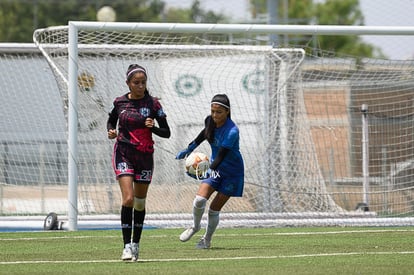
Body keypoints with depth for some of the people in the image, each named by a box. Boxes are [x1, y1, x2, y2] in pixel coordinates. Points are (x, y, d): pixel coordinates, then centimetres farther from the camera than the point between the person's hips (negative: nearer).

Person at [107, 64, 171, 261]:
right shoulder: (120, 102, 0)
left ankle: (136, 244, 24)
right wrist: (111, 131, -2)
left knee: (140, 202, 9)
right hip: (123, 154, -1)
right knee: (128, 199, -16)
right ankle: (127, 246, -15)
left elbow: (166, 133, -1)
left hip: (145, 156, 1)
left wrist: (153, 127, -21)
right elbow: (111, 121, 20)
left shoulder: (152, 103, -3)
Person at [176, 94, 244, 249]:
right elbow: (204, 134, 15)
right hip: (214, 168, 5)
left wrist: (209, 168, -52)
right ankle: (195, 227, 14)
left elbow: (221, 156, -37)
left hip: (232, 173, -5)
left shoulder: (232, 131, -30)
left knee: (214, 209, -3)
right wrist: (189, 149, 17)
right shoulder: (210, 121, -9)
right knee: (199, 200, -14)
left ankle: (207, 240, 19)